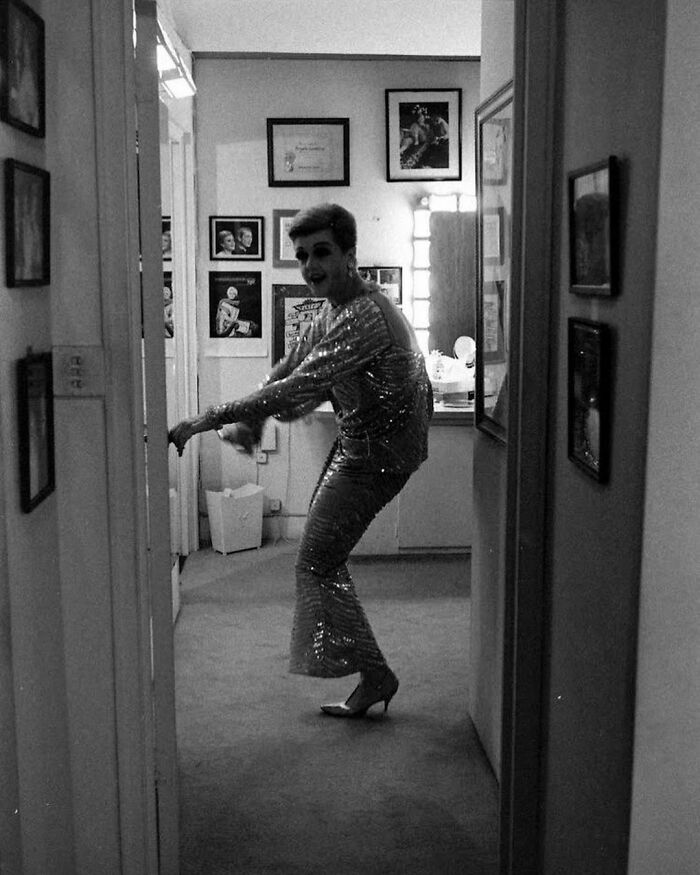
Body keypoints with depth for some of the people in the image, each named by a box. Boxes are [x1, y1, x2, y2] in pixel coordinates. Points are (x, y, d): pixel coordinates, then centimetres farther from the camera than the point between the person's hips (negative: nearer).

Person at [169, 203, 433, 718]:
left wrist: (212, 419, -35)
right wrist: (252, 420, -7)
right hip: (358, 438, 10)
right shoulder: (332, 311, 7)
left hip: (378, 453, -10)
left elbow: (299, 387, -35)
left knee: (318, 563, -5)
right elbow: (286, 371, 11)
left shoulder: (365, 315, -27)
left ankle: (375, 676, 3)